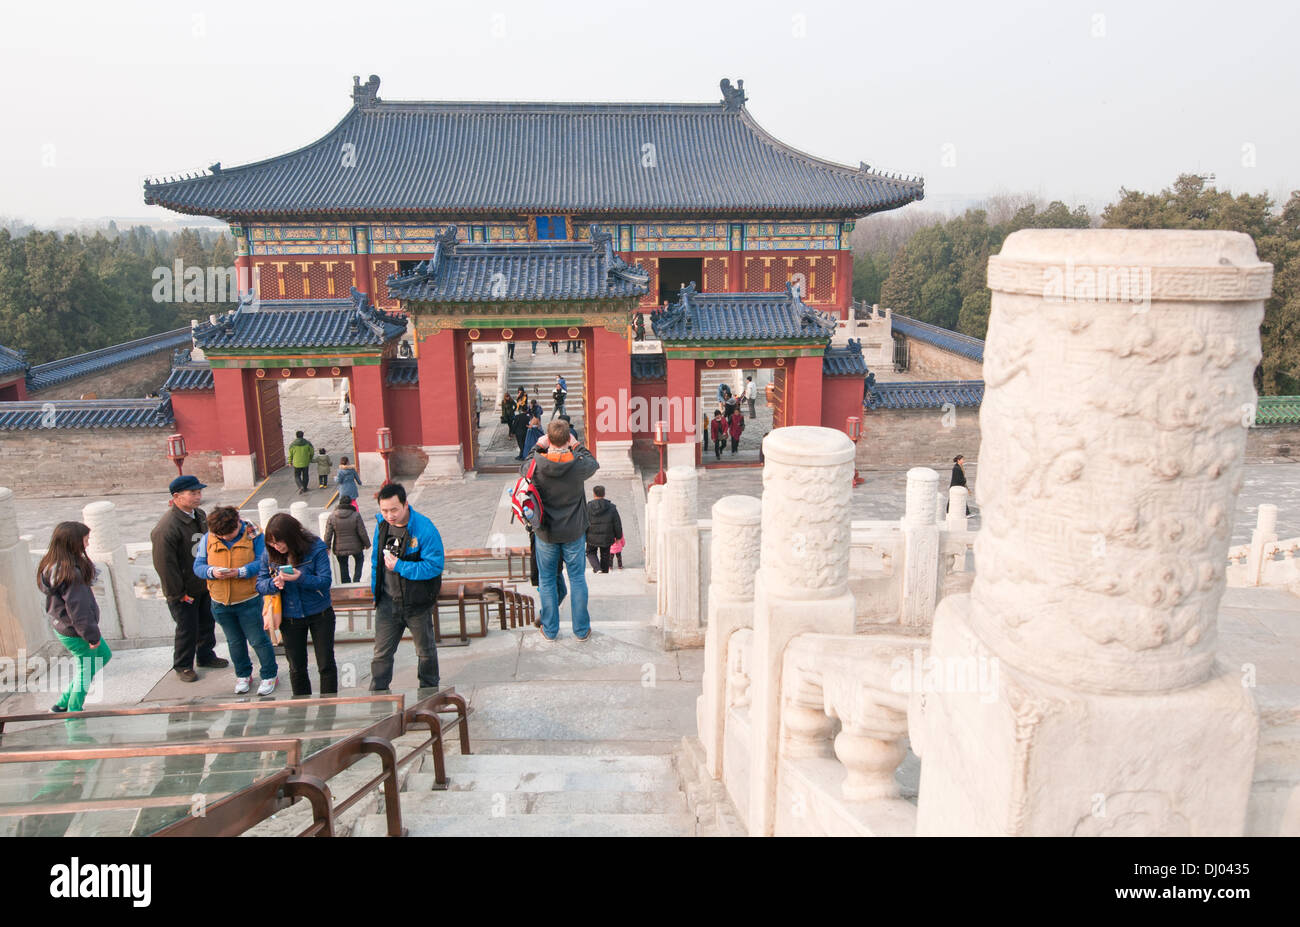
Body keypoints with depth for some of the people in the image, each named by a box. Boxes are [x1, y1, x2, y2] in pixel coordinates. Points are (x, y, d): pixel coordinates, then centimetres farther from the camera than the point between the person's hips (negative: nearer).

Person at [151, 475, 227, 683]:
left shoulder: (200, 515, 1)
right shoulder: (166, 527, -26)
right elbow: (164, 564, -23)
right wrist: (179, 594, -18)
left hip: (204, 585, 7)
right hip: (184, 591, -7)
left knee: (207, 622, 20)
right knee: (187, 629, 6)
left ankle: (206, 656, 40)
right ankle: (183, 666, 26)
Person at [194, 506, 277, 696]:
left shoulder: (253, 535, -12)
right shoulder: (208, 539, -3)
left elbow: (262, 563, -14)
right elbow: (198, 565, -1)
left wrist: (240, 572, -27)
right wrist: (212, 571, -22)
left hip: (248, 601, -4)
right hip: (220, 602, 4)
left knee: (258, 639, 4)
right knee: (235, 641, 19)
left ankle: (270, 675, 22)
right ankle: (243, 675, 38)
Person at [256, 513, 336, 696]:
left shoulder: (315, 548, -16)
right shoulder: (269, 553, -7)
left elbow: (325, 581, -18)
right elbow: (260, 583, -2)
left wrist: (301, 578, -34)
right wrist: (274, 583, -24)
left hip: (319, 614, -2)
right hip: (290, 618, 3)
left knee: (326, 664, 5)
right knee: (296, 668, 14)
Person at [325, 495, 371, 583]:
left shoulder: (331, 517, -9)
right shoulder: (355, 515, -13)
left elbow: (328, 535, -7)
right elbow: (362, 533, -10)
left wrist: (327, 547, 6)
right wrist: (367, 544, 5)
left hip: (339, 549, 1)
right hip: (355, 547, -1)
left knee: (343, 566, 18)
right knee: (359, 560, 25)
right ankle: (356, 579, 15)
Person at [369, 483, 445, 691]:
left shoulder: (424, 529, -20)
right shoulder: (381, 524, -1)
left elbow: (434, 566, -22)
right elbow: (376, 559, 12)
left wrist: (400, 567, -23)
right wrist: (375, 588, 11)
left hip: (417, 602, -4)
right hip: (387, 601, 4)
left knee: (426, 651, 15)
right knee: (382, 653, 7)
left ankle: (429, 692, 34)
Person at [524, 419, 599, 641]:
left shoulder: (537, 466, -19)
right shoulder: (578, 465, -20)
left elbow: (523, 468, 5)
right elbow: (593, 464, 3)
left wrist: (537, 448, 10)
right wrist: (577, 446, 9)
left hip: (546, 533, 0)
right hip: (574, 532, 0)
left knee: (546, 580, 15)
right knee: (577, 579, 14)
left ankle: (550, 629, 25)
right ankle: (581, 629, 22)